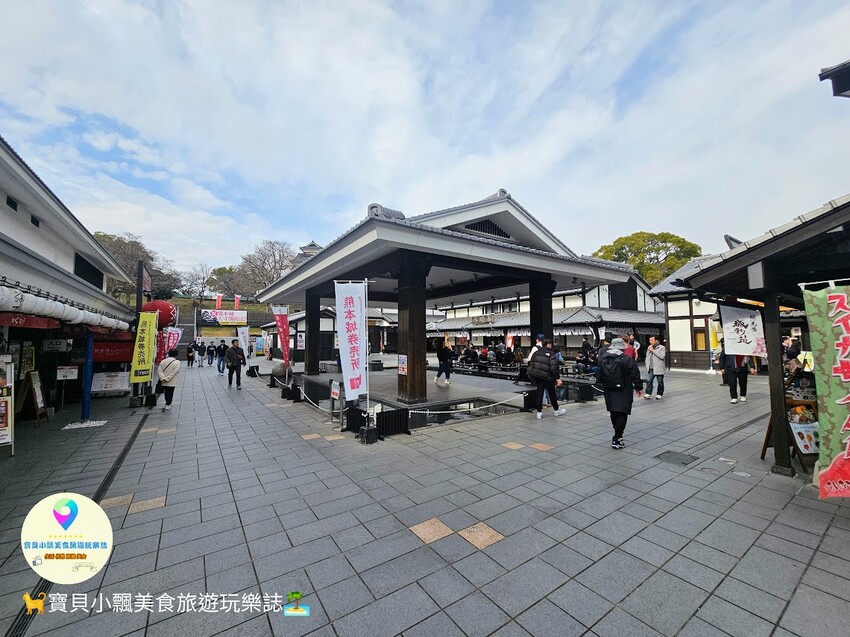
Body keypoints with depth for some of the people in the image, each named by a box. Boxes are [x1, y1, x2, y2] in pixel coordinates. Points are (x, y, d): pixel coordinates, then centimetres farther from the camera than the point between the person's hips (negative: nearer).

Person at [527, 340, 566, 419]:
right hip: (547, 378, -5)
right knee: (552, 394, 11)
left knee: (539, 394, 8)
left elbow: (530, 365, 10)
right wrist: (558, 378, -12)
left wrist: (531, 376, 17)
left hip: (537, 378, 5)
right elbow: (554, 367, -16)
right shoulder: (551, 354, -10)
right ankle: (557, 410, 28)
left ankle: (539, 412, 10)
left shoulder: (535, 353, 7)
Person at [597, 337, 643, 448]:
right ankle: (617, 439, 0)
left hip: (609, 391, 5)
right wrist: (639, 387, 5)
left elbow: (599, 376, 7)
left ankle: (618, 434, 32)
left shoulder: (602, 358, 0)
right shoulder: (627, 360, -14)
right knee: (622, 414, 1)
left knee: (614, 413, 18)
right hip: (623, 392, -5)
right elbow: (635, 375, -8)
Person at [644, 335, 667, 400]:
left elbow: (662, 356, -19)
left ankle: (659, 394, 17)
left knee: (660, 382, 6)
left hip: (659, 368, -4)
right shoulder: (649, 347, 13)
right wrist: (647, 365, 13)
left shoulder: (662, 347, -4)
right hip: (650, 368, 4)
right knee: (648, 380, -5)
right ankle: (648, 394, -3)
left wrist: (653, 350, -16)